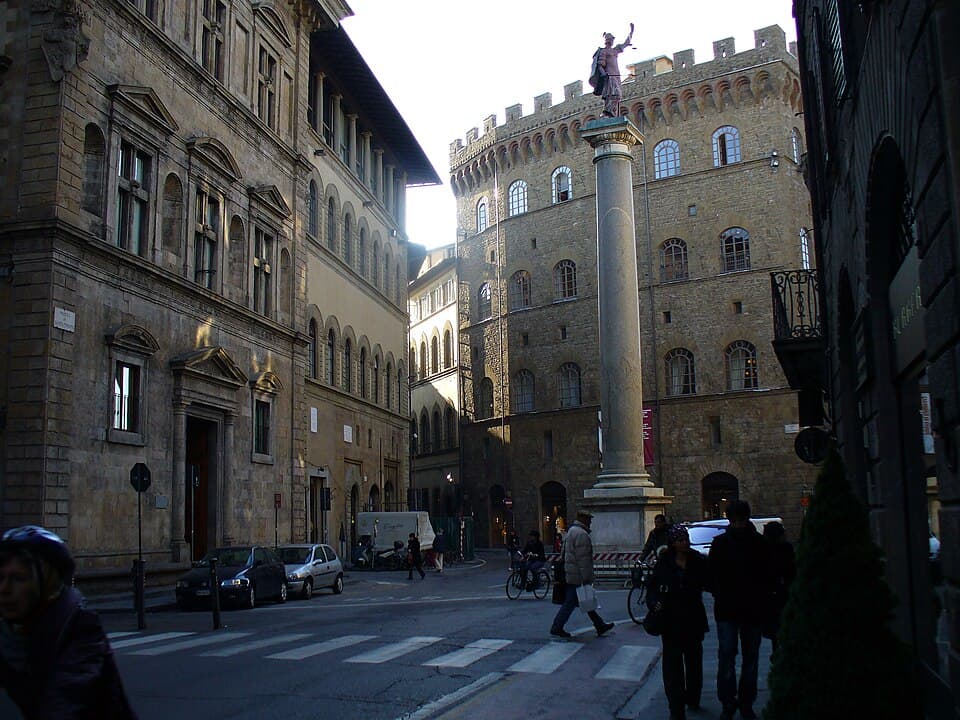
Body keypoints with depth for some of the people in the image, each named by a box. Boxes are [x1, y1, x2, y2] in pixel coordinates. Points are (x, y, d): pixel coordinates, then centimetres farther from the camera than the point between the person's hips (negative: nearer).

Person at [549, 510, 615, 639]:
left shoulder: (571, 531, 15)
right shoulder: (582, 534, -18)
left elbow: (563, 553, 21)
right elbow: (583, 558, -22)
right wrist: (586, 578, -20)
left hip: (571, 574, 11)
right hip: (578, 576, -11)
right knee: (570, 603, -3)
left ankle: (600, 626, 22)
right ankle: (556, 628, 3)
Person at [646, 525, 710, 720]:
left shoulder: (698, 561, 0)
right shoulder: (664, 562, -1)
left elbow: (707, 584, -1)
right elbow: (652, 585, 1)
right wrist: (654, 602, -16)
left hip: (694, 618, 2)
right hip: (671, 618, -1)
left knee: (694, 659, 15)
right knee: (672, 662, -4)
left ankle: (693, 699, 35)